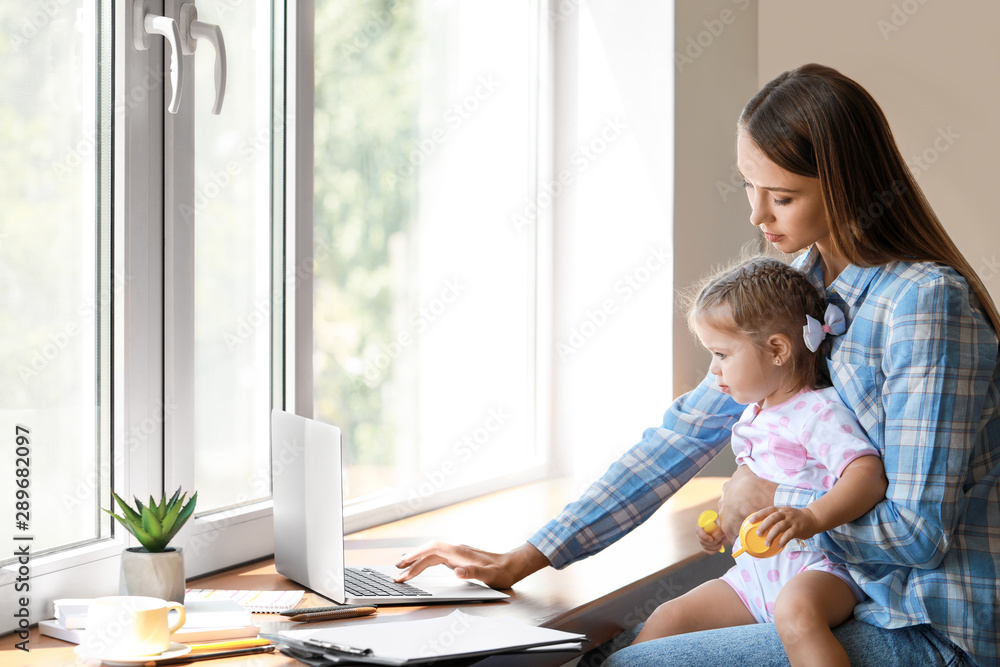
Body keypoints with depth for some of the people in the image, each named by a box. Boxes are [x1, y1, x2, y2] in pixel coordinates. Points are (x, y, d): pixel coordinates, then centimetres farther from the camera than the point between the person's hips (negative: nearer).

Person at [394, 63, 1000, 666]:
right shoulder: (801, 289, 7)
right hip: (859, 602, 8)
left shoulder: (925, 301, -20)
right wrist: (521, 562, 5)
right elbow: (690, 430, 9)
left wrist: (774, 499, -8)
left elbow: (920, 532, -21)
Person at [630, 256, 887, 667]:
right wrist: (725, 529, 16)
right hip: (754, 572, 9)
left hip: (820, 569, -9)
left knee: (795, 610, -40)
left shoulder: (819, 412, -12)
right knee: (668, 618, 1)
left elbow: (868, 475, -27)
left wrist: (810, 518, -41)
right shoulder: (751, 420, 18)